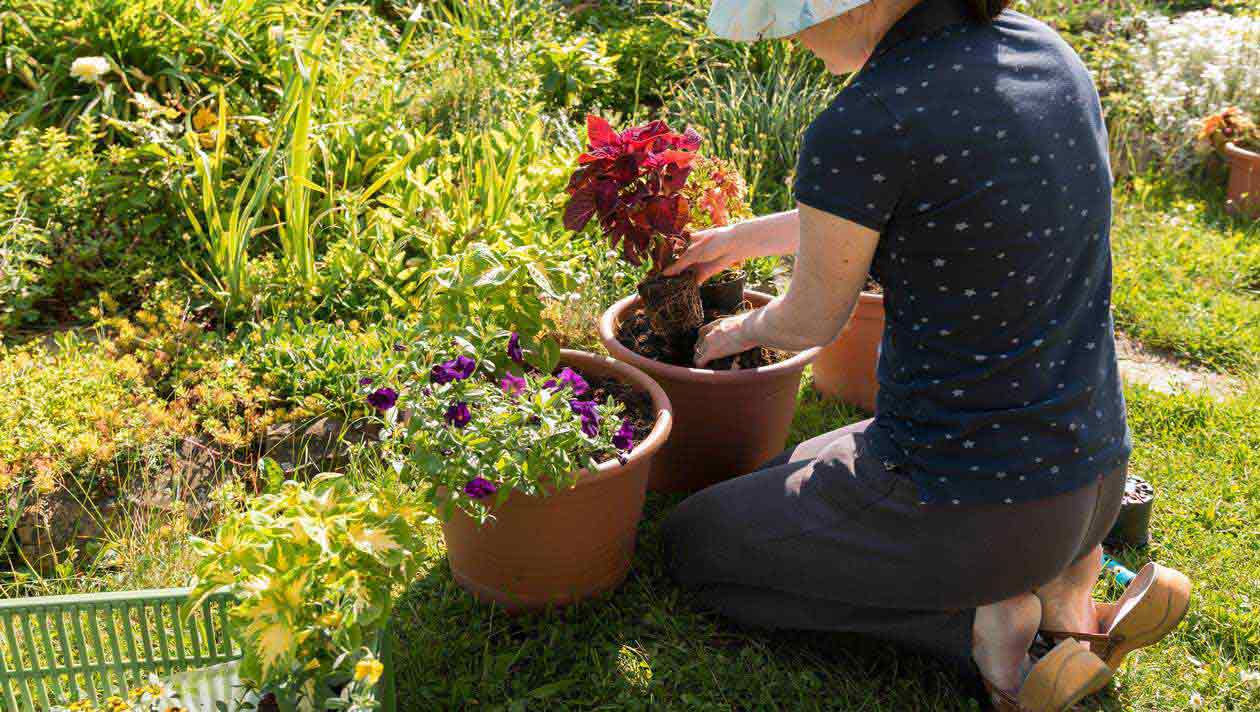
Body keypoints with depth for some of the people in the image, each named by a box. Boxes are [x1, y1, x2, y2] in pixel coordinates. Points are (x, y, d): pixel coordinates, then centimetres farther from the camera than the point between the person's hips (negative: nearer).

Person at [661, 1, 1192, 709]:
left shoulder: (856, 132, -24)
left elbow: (811, 322, -6)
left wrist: (738, 331, 18)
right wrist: (745, 237, 25)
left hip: (953, 505, -7)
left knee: (694, 542, 17)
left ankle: (978, 616, 1)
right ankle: (1062, 576, 12)